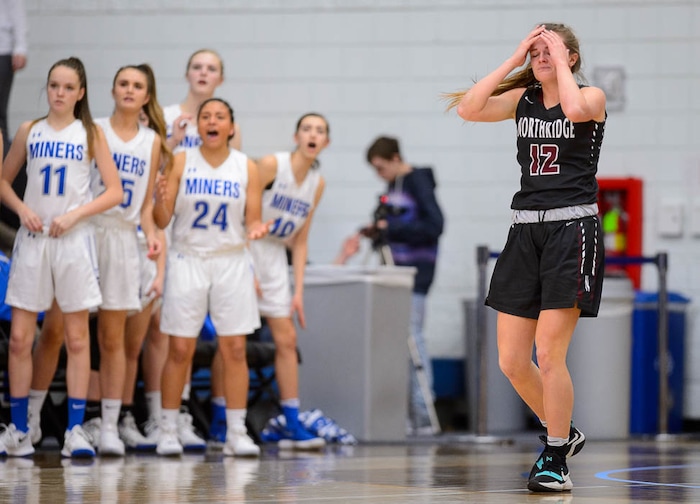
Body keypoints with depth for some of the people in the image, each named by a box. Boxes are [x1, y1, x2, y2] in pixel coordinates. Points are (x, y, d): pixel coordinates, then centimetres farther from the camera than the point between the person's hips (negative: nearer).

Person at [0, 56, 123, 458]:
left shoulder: (91, 134, 3)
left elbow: (115, 192, -1)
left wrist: (74, 215, -12)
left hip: (74, 240, -2)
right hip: (32, 239, 2)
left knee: (77, 338, 1)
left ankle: (76, 429, 3)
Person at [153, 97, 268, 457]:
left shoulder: (246, 168, 3)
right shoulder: (181, 163, 0)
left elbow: (252, 221, 5)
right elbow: (162, 222, -2)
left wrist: (256, 229, -18)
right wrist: (161, 201, -23)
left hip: (231, 262, 1)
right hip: (187, 261, -1)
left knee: (234, 349, -1)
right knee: (180, 349, -2)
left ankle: (236, 433, 4)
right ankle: (168, 430, 7)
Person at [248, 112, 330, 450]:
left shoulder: (317, 183, 5)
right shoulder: (272, 165, -14)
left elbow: (300, 241, 9)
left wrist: (298, 291, 5)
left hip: (275, 256, 6)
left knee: (287, 339, 3)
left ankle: (292, 426, 7)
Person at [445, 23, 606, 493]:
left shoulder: (593, 95, -2)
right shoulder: (522, 99, 11)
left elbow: (575, 108, -26)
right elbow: (469, 109, -5)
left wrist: (561, 62, -11)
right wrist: (514, 60, -3)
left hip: (573, 229, -6)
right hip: (526, 230, 6)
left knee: (549, 353, -11)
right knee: (511, 361, 4)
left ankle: (556, 462, 0)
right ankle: (563, 432, 27)